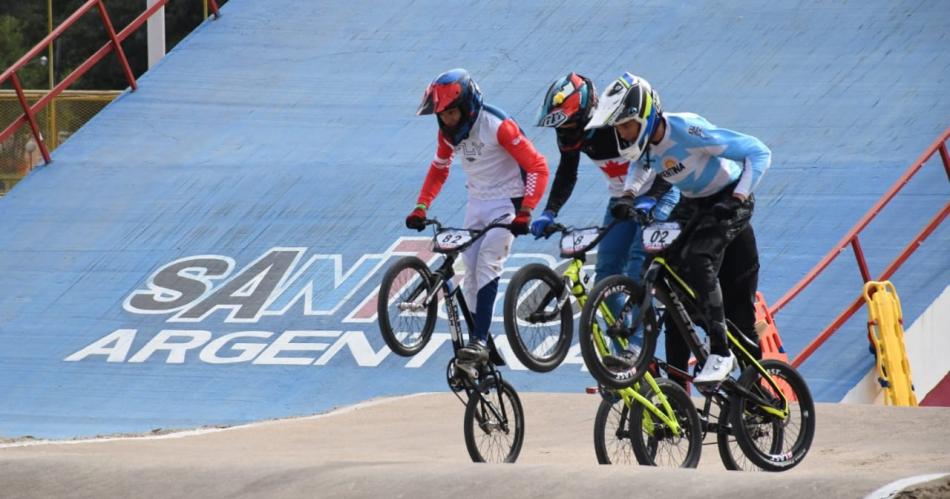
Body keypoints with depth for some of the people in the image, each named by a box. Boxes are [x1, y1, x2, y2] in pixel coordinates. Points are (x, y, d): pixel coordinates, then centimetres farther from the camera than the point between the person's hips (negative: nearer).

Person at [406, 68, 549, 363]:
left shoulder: (498, 126, -22)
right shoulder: (449, 131, -1)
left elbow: (537, 167, -21)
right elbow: (439, 170, 17)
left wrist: (525, 212, -30)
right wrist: (421, 207, 4)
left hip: (506, 201, -7)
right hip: (476, 203, 7)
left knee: (487, 265, -22)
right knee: (471, 272, 0)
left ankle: (480, 341, -26)